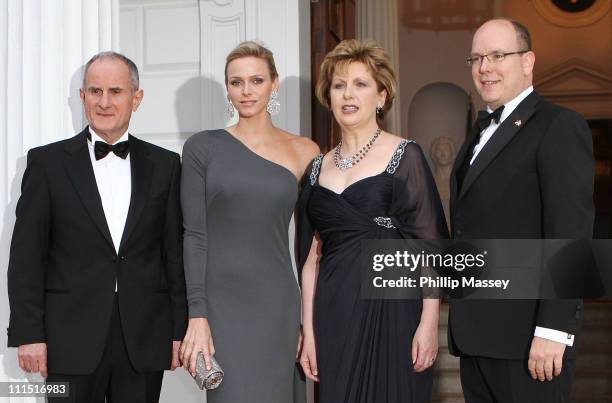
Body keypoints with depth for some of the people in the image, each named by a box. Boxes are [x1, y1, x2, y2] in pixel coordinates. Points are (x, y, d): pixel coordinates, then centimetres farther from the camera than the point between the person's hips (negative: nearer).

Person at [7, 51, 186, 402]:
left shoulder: (164, 165, 8)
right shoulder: (48, 162, 3)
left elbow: (176, 252, 7)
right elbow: (27, 255, 0)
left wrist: (180, 330, 4)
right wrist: (28, 333, -6)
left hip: (144, 342, 2)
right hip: (72, 342, -1)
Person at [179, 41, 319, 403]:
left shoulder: (304, 152, 7)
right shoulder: (203, 147, 2)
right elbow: (194, 235, -1)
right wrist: (197, 316, -9)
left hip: (279, 305, 2)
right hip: (223, 304, -2)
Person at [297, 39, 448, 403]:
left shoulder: (405, 156, -2)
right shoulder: (320, 168, 11)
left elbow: (430, 244, -7)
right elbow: (312, 256, 11)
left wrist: (429, 323, -14)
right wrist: (308, 331, 6)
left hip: (391, 308, -4)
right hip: (334, 315, 4)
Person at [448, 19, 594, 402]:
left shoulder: (559, 125, -7)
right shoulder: (482, 130, 18)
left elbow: (571, 231, -15)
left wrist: (553, 331, -21)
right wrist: (462, 325, 10)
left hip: (525, 336, -7)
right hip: (475, 333, 8)